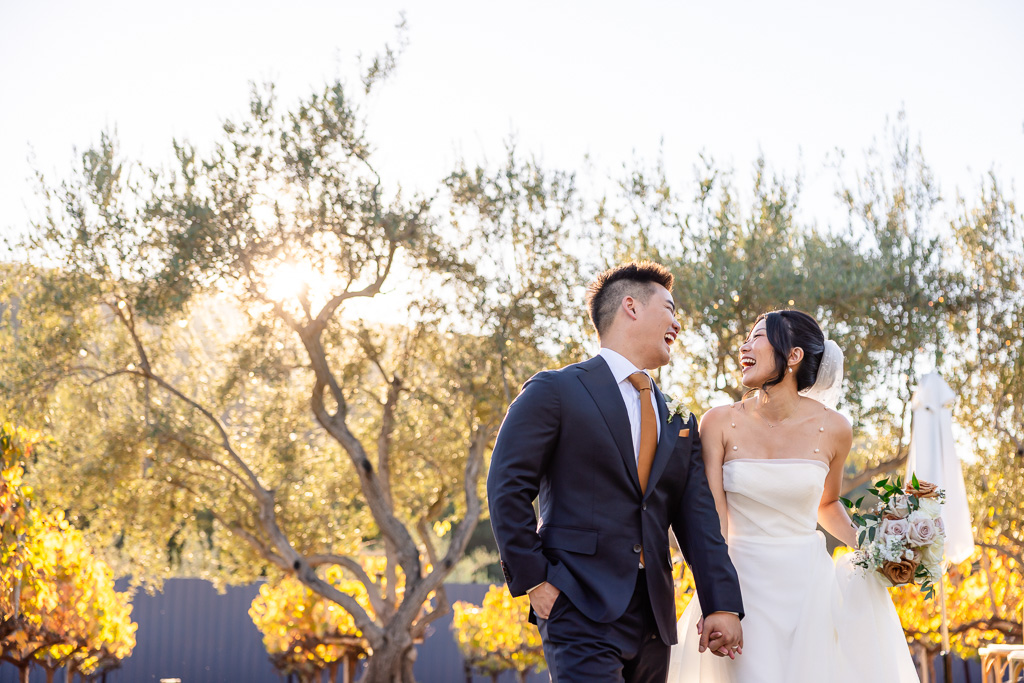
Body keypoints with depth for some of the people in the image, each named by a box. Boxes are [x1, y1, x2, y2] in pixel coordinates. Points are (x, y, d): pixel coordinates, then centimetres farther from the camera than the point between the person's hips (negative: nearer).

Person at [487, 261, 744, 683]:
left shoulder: (679, 423, 18)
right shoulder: (555, 391, -1)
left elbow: (697, 517, 11)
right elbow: (507, 489, -6)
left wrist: (722, 605, 1)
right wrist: (534, 581, -10)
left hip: (654, 618, 6)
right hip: (581, 612, -6)